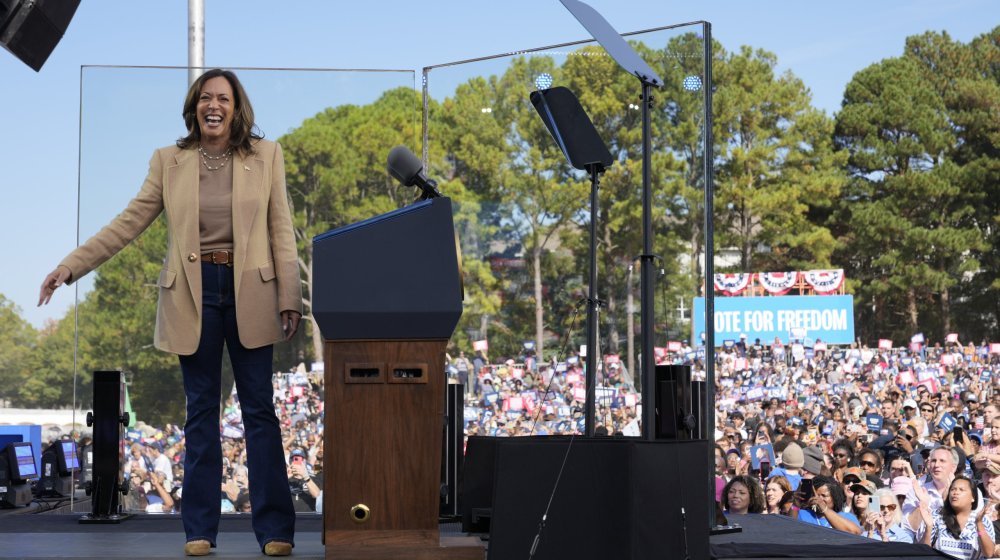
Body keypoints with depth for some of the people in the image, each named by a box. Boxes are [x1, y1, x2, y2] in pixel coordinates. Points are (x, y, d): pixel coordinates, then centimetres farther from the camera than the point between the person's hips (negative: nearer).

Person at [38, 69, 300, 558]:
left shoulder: (266, 156, 3)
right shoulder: (168, 161, 5)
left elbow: (281, 230, 1)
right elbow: (129, 222, 3)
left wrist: (290, 298, -5)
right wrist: (71, 266, -4)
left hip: (249, 294, -1)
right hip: (193, 294, 1)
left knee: (259, 409, 0)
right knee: (201, 412, 7)